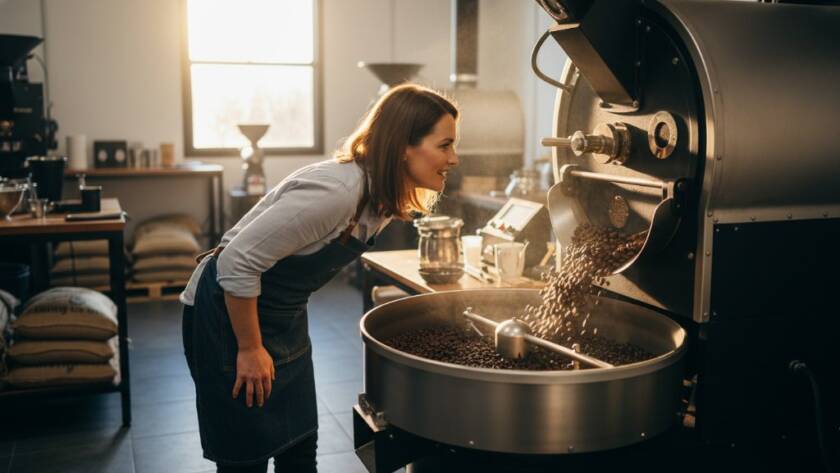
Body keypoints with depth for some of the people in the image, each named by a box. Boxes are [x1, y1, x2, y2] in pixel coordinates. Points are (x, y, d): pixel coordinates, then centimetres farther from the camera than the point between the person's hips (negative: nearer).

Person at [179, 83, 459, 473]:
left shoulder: (384, 197, -3)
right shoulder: (337, 191, -31)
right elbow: (237, 262, -30)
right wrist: (250, 350, -20)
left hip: (285, 318, 8)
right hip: (229, 310, -8)